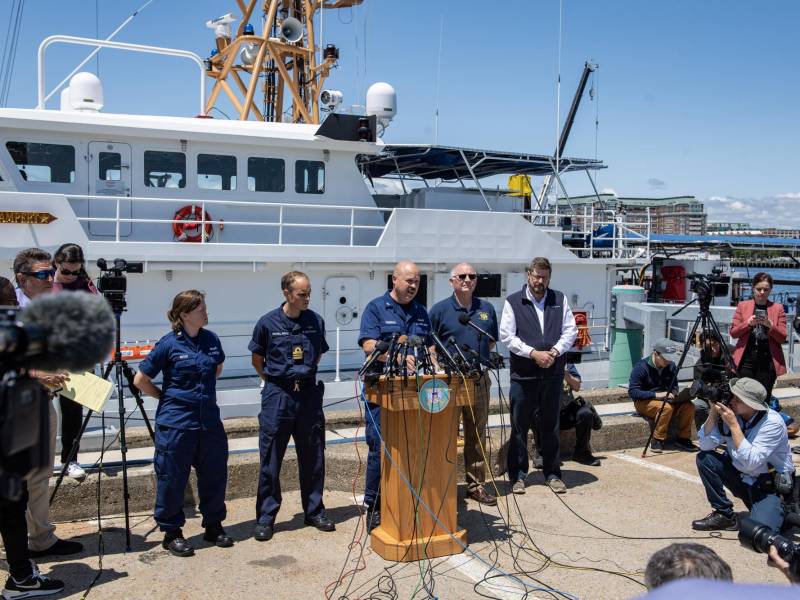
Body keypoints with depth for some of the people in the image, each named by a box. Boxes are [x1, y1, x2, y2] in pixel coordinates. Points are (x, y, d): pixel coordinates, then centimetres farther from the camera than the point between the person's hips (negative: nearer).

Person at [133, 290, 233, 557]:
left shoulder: (211, 340, 2)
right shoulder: (169, 344, -11)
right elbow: (140, 380, -3)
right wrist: (166, 397, 2)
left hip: (209, 420, 5)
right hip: (176, 423, -5)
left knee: (214, 474, 12)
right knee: (172, 478, 5)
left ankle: (213, 525, 30)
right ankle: (172, 532, 21)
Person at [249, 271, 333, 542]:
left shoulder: (316, 321, 2)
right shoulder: (268, 323, -5)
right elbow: (257, 360, 7)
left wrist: (304, 375, 12)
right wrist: (276, 381, 7)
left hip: (309, 393, 3)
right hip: (277, 396, -3)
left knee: (313, 457, 10)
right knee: (270, 459, 2)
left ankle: (314, 511, 25)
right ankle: (265, 518, 12)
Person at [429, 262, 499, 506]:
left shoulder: (487, 309, 11)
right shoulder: (440, 310, -1)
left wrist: (482, 359, 7)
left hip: (479, 379, 4)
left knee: (477, 435, 11)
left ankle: (476, 485, 21)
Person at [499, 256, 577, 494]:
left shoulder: (560, 300, 10)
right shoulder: (513, 302, 1)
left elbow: (570, 331, 6)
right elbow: (507, 336, -6)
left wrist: (555, 351, -10)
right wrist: (533, 353, -14)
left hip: (553, 373, 3)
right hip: (523, 374, -2)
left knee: (551, 426, 11)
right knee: (519, 426, 3)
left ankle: (552, 473, 22)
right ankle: (518, 475, 14)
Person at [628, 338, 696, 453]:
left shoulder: (671, 366, 2)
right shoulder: (641, 367, -16)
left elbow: (674, 386, 17)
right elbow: (632, 392, -19)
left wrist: (673, 394, -8)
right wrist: (656, 395, -27)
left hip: (666, 400, 6)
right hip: (644, 402, -6)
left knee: (689, 406, -20)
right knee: (666, 407, -35)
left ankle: (683, 438, -4)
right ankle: (657, 441, -21)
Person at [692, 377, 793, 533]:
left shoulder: (772, 422, -24)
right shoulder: (730, 414, -10)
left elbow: (751, 462, -33)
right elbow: (705, 445, -13)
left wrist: (733, 425, -33)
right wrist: (713, 411, -22)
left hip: (770, 485, -5)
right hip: (741, 476, 5)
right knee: (704, 458, -14)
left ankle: (780, 509, 10)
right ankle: (724, 514, -1)